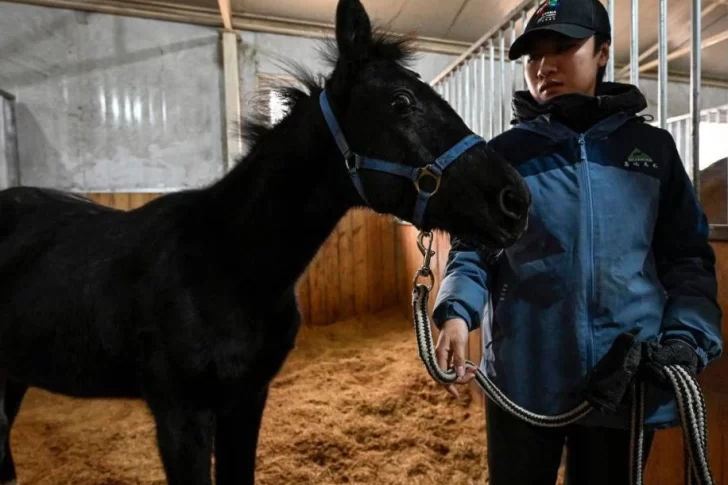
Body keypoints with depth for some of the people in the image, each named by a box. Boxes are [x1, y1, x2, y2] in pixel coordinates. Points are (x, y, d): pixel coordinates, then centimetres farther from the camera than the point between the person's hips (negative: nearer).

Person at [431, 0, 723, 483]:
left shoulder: (652, 148, 5)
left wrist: (685, 339, -8)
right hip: (523, 377, -1)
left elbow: (688, 256, 7)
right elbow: (472, 247, -1)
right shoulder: (504, 153, 1)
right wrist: (456, 314, -20)